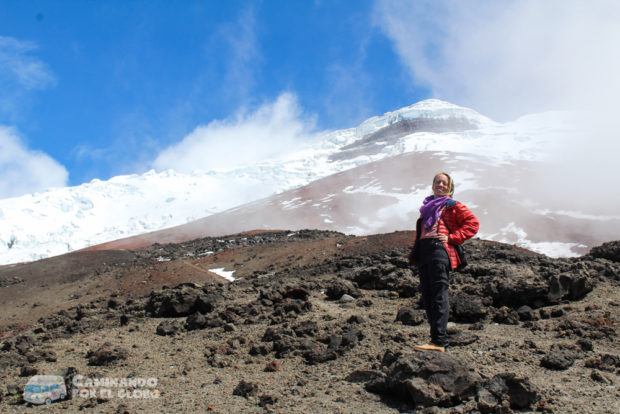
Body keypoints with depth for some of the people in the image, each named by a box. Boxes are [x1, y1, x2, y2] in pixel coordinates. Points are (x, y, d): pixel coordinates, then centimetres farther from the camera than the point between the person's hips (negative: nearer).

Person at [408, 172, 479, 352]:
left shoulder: (453, 206, 8)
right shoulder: (428, 206, 27)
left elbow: (473, 223, -3)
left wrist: (452, 237, -9)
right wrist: (414, 254, 20)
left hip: (440, 250, -7)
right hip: (424, 251, 7)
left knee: (439, 295, -13)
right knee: (427, 297, 5)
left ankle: (439, 341, -17)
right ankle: (437, 337, 11)